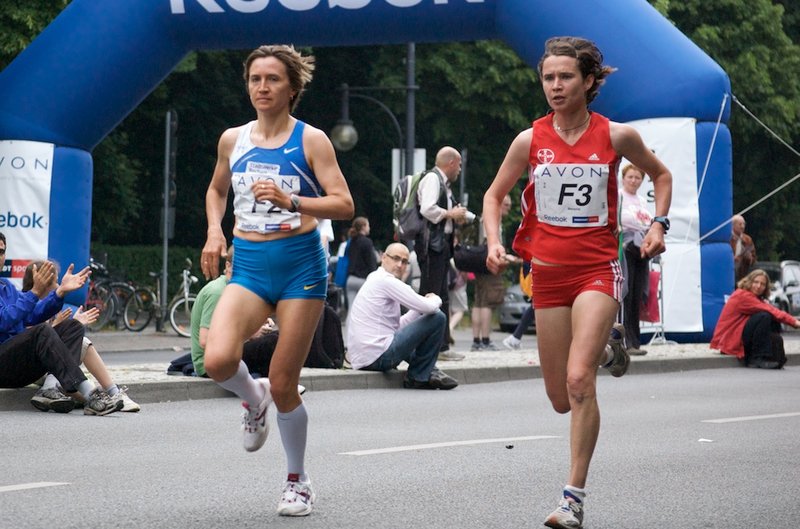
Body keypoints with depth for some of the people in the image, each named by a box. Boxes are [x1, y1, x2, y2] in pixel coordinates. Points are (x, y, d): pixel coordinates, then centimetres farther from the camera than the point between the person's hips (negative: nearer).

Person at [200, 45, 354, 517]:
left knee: (283, 386, -1)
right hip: (248, 266, 3)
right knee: (218, 361, -23)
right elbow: (217, 190, 27)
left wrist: (291, 202, -24)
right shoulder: (233, 139, 9)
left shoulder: (311, 140, -3)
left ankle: (299, 482, 21)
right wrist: (214, 231, 8)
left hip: (300, 265, -3)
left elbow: (344, 205, -10)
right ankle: (254, 400, 14)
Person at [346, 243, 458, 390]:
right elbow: (429, 308, -15)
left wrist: (426, 302, 14)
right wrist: (435, 299, 9)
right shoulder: (385, 280, -9)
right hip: (379, 356, -10)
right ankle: (419, 376, 3)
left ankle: (427, 373, 19)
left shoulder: (374, 280, 21)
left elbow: (397, 325, 23)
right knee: (437, 318, -8)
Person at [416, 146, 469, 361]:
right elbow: (427, 209, -22)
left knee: (442, 297, 11)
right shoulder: (432, 178, -9)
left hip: (441, 244, 11)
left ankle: (442, 346, 15)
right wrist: (451, 214, -10)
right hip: (431, 243, -11)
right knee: (430, 295, -12)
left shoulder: (443, 182, 21)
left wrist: (456, 216, 10)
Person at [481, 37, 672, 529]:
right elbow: (494, 195, 12)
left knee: (579, 381, -21)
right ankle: (606, 343, 45)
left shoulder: (617, 136, -4)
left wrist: (659, 223, 1)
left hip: (598, 270, -3)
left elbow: (661, 174, 15)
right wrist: (494, 242, -4)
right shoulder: (530, 141, -1)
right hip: (548, 272, 3)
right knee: (561, 399, 10)